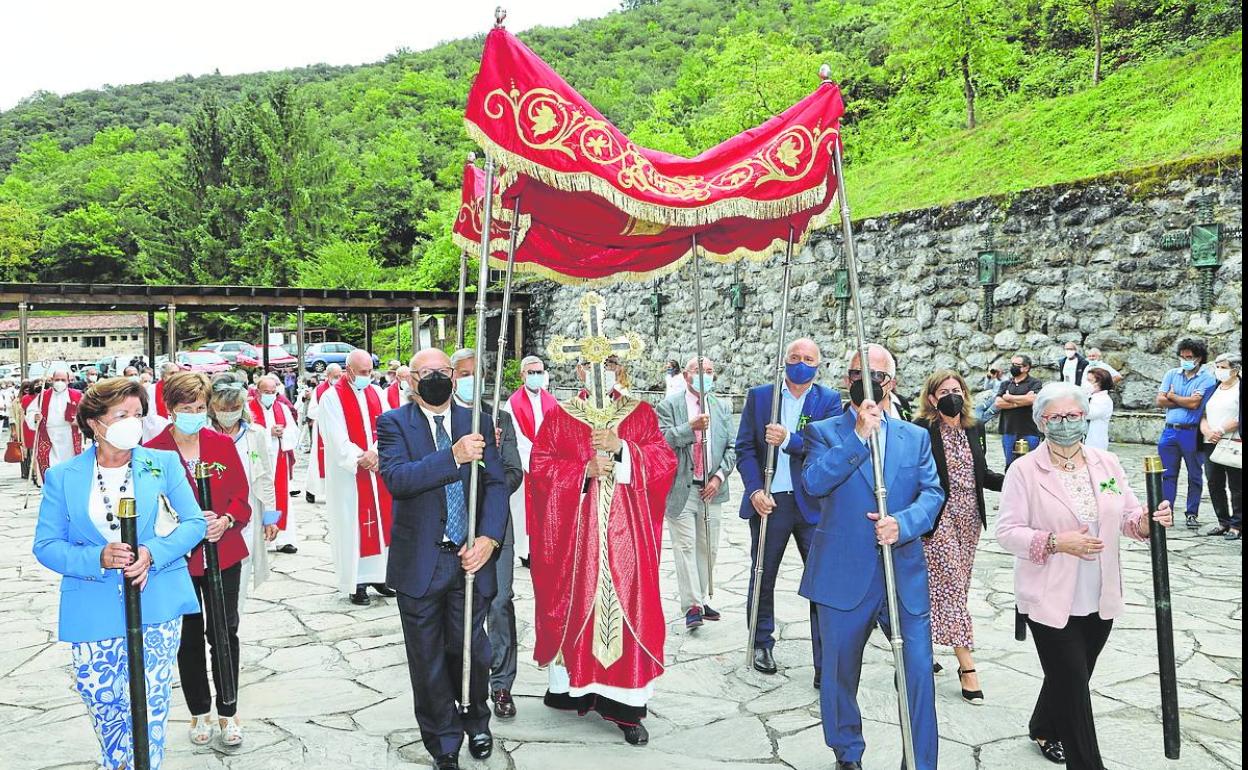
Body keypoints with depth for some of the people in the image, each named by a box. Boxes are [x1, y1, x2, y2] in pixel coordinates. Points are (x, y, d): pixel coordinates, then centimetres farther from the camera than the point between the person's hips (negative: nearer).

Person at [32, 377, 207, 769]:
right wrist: (98, 558, -18)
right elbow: (45, 546, 0)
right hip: (92, 614, 1)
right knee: (104, 709, 13)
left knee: (150, 707, 1)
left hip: (157, 606, -1)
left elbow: (194, 522, 0)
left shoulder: (164, 463, 1)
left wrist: (153, 552, -17)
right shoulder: (62, 476, 2)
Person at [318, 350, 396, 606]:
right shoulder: (332, 397, -6)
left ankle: (378, 574, 19)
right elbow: (337, 439, -12)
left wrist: (375, 453, -17)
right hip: (349, 474, -5)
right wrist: (361, 460, -17)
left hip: (378, 470, 5)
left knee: (381, 520, 8)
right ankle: (356, 582, 7)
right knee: (353, 525, -1)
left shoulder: (377, 393, 8)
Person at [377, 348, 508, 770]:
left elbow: (496, 483, -1)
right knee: (429, 661, 11)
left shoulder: (478, 422, 5)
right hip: (420, 562, -1)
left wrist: (489, 538, -15)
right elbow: (396, 478, -19)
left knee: (471, 652, 12)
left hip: (469, 560, 2)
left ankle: (476, 720, 41)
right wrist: (453, 456, -27)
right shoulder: (394, 423, -3)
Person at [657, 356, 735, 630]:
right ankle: (692, 605, -1)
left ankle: (703, 598, 23)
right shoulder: (669, 406, -1)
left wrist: (719, 476, -4)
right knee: (685, 546, -4)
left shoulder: (723, 408, 11)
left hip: (712, 489, 4)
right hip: (680, 489, -4)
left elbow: (732, 448, 9)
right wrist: (691, 428, -21)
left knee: (708, 548, 11)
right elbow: (661, 440, -11)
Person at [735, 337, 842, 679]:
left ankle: (826, 666, 7)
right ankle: (762, 645, 33)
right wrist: (755, 490, -11)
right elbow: (744, 448, 2)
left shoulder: (829, 400, 2)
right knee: (763, 579, 13)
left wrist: (789, 440, -25)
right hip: (768, 501, 1)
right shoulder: (759, 396, 5)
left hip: (813, 504, -1)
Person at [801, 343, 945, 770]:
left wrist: (903, 522, -19)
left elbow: (932, 492, 1)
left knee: (918, 675, -1)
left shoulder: (916, 437, 11)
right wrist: (858, 435, -21)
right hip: (844, 577, -1)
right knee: (840, 673, 13)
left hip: (905, 577, 2)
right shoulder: (824, 432, 1)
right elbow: (813, 482, -16)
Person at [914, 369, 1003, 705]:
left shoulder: (973, 429, 9)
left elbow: (982, 474, 14)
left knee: (947, 589, 12)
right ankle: (967, 666, -4)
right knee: (952, 588, -7)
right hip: (939, 519, -6)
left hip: (969, 518, 7)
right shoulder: (921, 431, -12)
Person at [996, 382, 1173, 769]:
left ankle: (1044, 730, 46)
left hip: (1099, 599, 5)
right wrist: (1055, 542, -26)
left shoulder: (1107, 463, 4)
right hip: (1051, 601, -5)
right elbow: (1007, 531, -13)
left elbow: (1129, 517, 7)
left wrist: (1150, 521, -16)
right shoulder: (1024, 470, -11)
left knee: (1070, 677, 21)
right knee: (1073, 687, -1)